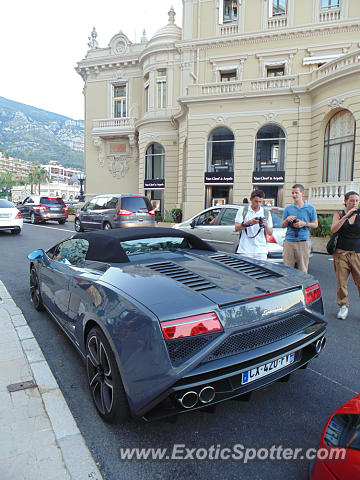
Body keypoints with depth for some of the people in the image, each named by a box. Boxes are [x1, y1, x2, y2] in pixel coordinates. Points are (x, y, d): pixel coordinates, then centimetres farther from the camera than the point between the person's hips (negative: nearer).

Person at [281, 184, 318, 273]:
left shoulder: (310, 208, 9)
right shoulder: (288, 208, 12)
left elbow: (315, 224, 10)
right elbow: (282, 225, 14)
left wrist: (304, 224, -7)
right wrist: (287, 220, -7)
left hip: (303, 241, -1)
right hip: (289, 241, 1)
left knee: (303, 270, 1)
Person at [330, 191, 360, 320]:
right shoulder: (339, 215, 7)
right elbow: (333, 229, -9)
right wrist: (346, 216, -16)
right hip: (341, 252, 0)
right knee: (341, 281, 3)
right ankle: (343, 306, 16)